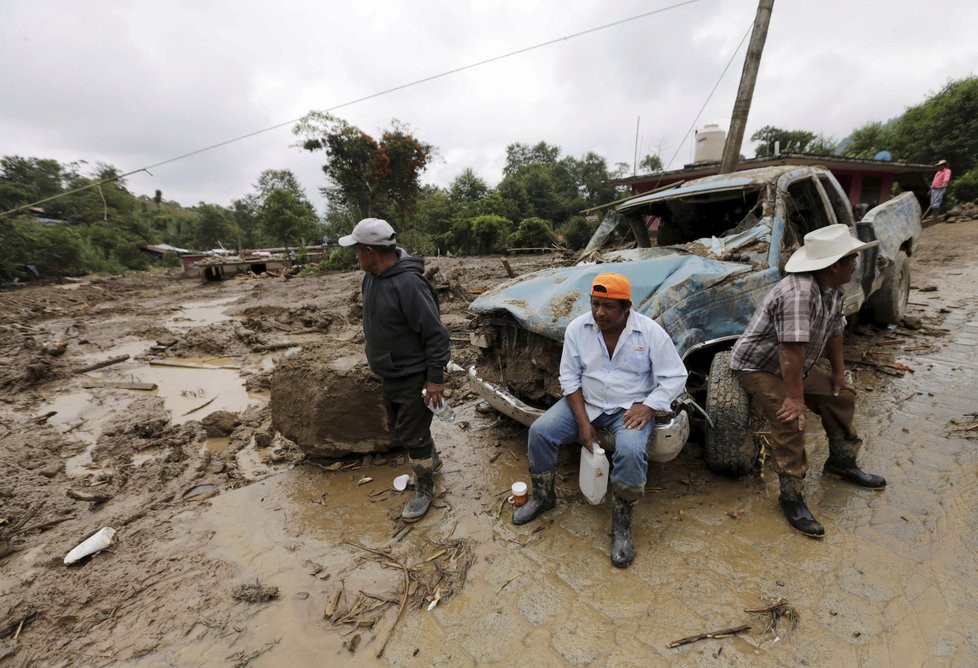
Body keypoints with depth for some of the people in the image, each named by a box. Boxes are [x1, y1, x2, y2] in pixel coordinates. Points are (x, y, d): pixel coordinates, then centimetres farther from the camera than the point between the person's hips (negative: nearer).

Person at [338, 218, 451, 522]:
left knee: (413, 435, 4)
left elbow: (436, 334, -25)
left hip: (414, 378, -9)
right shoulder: (371, 277, 1)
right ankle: (431, 459, 49)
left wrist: (435, 378, -23)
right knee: (399, 427, 24)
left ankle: (424, 490, 28)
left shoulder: (408, 283, -27)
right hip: (389, 376, 9)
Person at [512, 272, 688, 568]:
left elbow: (675, 378, -7)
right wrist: (582, 421, -13)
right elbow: (569, 377, -5)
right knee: (539, 432, -16)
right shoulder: (577, 328, -8)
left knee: (631, 452, -32)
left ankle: (622, 526, -5)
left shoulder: (651, 332, -13)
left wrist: (648, 407, -22)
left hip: (631, 407, -2)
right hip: (585, 401, 3)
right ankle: (543, 497, 12)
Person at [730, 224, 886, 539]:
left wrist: (839, 373, 13)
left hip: (798, 365, 10)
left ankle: (842, 462, 36)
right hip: (759, 367, -10)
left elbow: (834, 331, 12)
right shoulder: (799, 292, -33)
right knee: (790, 424, -19)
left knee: (842, 395, 14)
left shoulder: (834, 289, 1)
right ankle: (791, 498, -3)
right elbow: (793, 349, -35)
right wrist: (795, 397, -31)